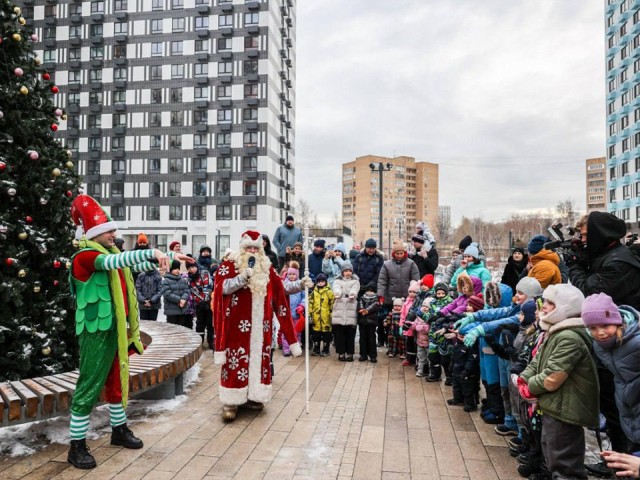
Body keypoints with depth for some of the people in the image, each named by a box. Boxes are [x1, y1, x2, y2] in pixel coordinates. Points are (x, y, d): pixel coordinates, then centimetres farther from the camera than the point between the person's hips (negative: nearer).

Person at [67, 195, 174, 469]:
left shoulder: (110, 254, 13)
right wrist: (151, 252, -44)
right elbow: (114, 261, -33)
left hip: (116, 329, 9)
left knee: (117, 381, 18)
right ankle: (77, 447, 11)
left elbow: (133, 267, 23)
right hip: (96, 331, -9)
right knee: (89, 387, -1)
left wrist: (158, 259, 9)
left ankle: (119, 431, 33)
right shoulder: (85, 256, -15)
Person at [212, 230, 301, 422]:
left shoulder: (267, 269, 10)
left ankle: (252, 396, 22)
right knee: (236, 361, -3)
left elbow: (281, 291, 11)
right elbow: (222, 288, -16)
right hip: (238, 324, -4)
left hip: (260, 325, 5)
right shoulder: (229, 266, -1)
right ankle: (230, 402, 6)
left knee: (259, 359, 9)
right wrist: (244, 276, -25)